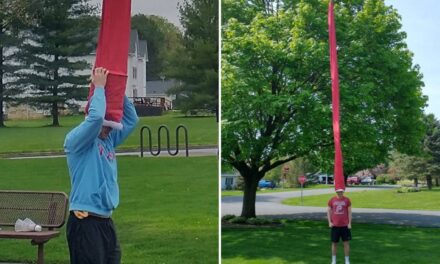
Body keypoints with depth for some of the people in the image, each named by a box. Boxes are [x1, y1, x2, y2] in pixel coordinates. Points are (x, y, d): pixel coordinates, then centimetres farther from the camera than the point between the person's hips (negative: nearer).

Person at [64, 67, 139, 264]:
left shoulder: (109, 139, 13)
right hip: (85, 222, -8)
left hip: (105, 220, 8)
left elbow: (131, 119, 15)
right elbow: (96, 117, -27)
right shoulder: (76, 139, -10)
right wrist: (99, 87, -13)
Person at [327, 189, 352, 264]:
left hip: (345, 225, -1)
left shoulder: (347, 200, 1)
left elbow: (349, 212, 3)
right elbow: (328, 211, 7)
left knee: (346, 243, 1)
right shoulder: (332, 200, 3)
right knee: (334, 243, 6)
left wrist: (349, 223, -4)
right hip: (335, 225, 1)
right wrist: (329, 222, -2)